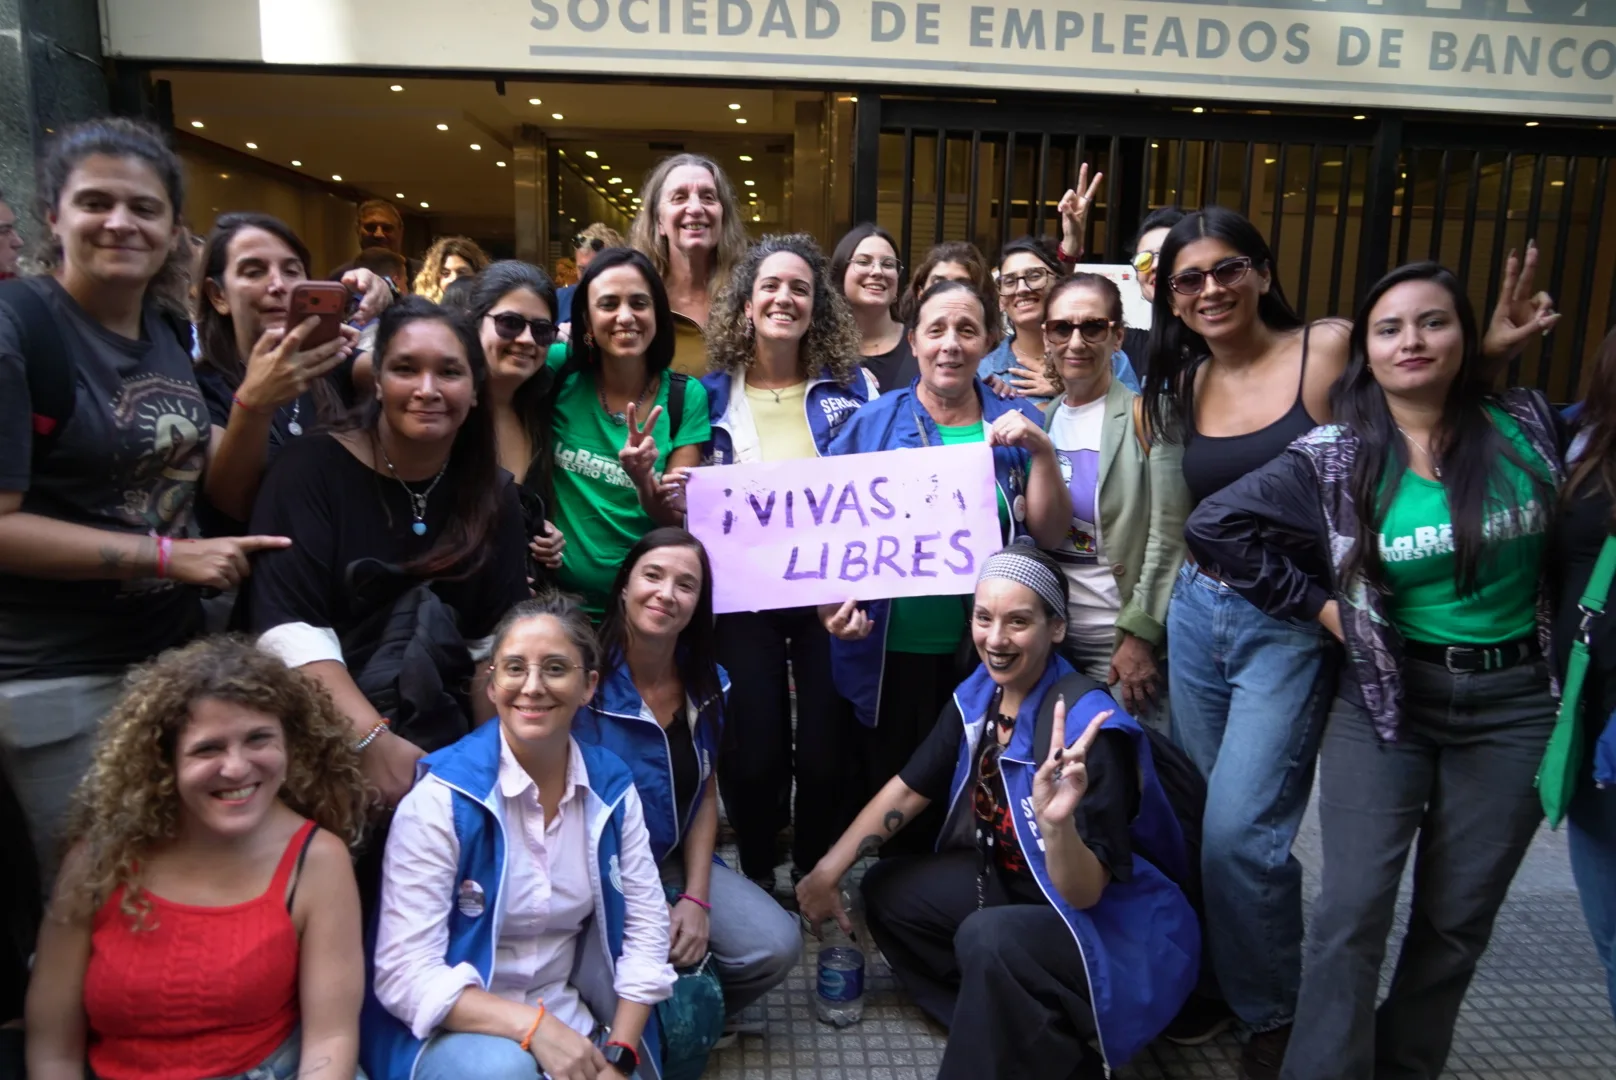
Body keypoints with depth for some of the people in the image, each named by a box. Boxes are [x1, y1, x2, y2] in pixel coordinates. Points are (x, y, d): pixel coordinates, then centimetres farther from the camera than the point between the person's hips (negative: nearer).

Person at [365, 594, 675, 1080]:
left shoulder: (612, 786, -4)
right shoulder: (441, 797, -17)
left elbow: (645, 927, -1)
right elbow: (405, 974, -18)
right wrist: (532, 1025, -27)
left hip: (570, 1025, 3)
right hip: (452, 1029, -3)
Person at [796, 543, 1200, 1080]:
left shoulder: (1088, 728, -29)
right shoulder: (978, 694, -8)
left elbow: (1084, 894, -29)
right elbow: (908, 790, 4)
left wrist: (1058, 823, -50)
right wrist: (828, 870, 1)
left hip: (1112, 921, -8)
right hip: (1013, 884, 8)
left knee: (989, 939, -34)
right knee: (888, 890, 6)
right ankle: (1003, 1035, 9)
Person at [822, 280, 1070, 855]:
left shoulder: (1017, 423, 4)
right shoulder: (874, 422, 0)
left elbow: (1050, 536, 0)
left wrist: (1041, 451, -12)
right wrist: (833, 600, -13)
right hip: (892, 649, -1)